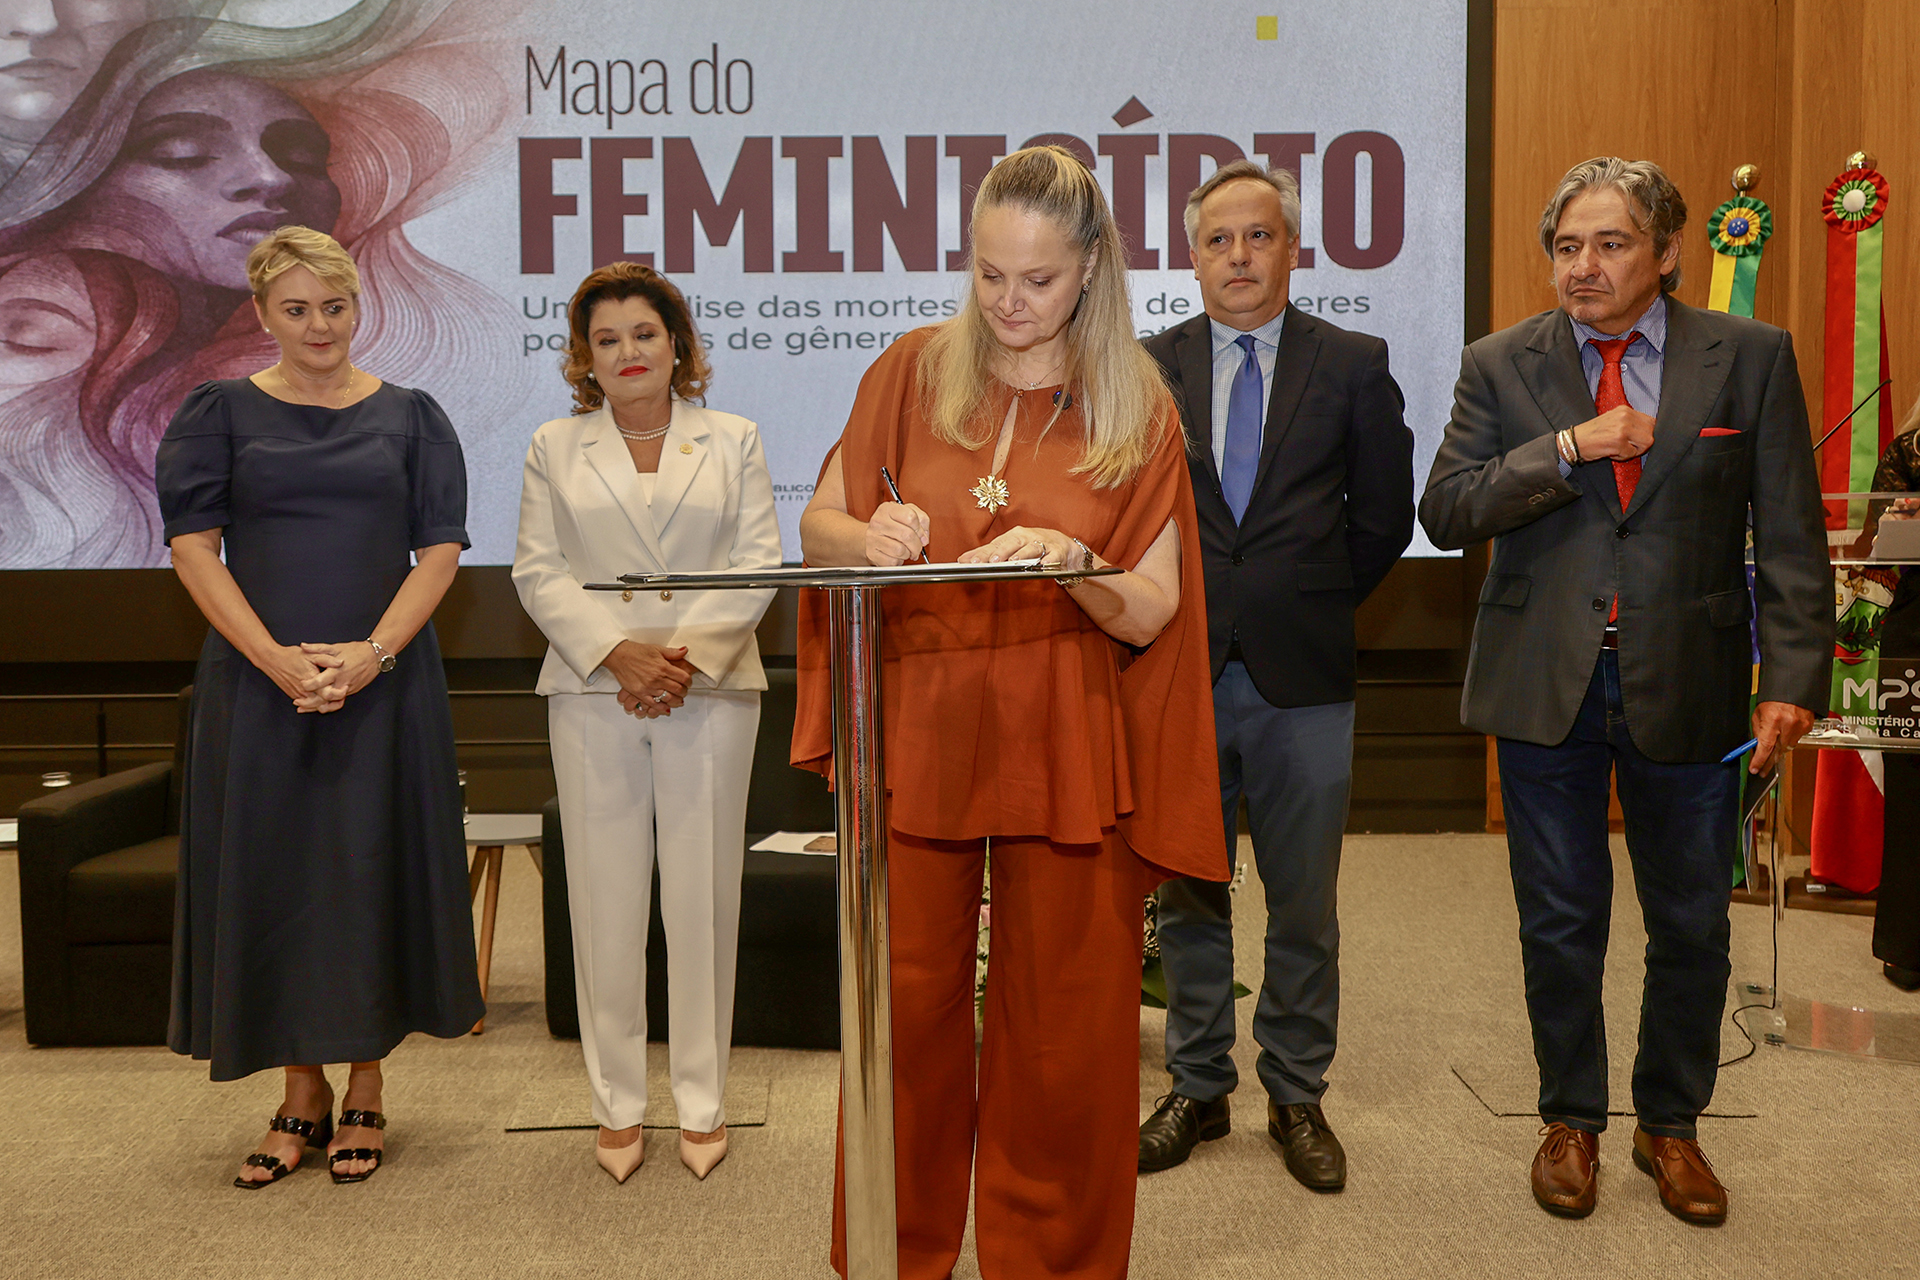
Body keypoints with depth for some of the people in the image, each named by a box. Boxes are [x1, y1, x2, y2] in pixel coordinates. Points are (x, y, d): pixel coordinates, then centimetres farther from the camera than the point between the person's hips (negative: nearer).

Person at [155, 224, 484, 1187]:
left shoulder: (409, 417, 7)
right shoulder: (220, 414, 6)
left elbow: (440, 549, 1)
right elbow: (194, 547, -1)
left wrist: (370, 655, -13)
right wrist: (279, 661, -13)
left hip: (384, 681, 0)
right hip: (258, 683, 0)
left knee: (374, 873, 3)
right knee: (270, 874, 3)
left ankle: (364, 1093, 18)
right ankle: (301, 1095, 19)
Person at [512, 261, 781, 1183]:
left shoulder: (734, 441, 11)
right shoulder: (555, 449, 12)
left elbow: (758, 563, 2)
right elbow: (538, 572, 4)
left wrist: (688, 653, -12)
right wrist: (617, 651, -12)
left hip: (711, 689, 0)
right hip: (593, 693, 1)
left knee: (703, 897, 1)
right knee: (606, 900, 2)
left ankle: (702, 1103, 13)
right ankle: (618, 1105, 14)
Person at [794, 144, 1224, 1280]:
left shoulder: (1137, 409, 2)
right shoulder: (914, 372, 5)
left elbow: (1148, 617, -2)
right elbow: (815, 529, 8)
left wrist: (1074, 563, -21)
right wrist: (868, 535, -14)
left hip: (1066, 750, -1)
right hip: (916, 732, 1)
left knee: (1061, 1031, 7)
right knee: (906, 1007, 8)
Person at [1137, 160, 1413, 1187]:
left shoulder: (1354, 366, 4)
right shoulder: (1147, 369, 7)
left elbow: (1384, 515, 7)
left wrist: (1311, 604, 6)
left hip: (1303, 677, -1)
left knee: (1304, 905, 7)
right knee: (1186, 898, 11)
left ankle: (1297, 1097, 24)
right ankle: (1197, 1090, 26)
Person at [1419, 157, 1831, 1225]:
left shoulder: (1751, 358, 0)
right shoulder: (1501, 366, 2)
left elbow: (1791, 535, -2)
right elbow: (1445, 512, -7)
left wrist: (1794, 678, -10)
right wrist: (1567, 448, -18)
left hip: (1688, 687, 0)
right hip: (1545, 686, 0)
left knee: (1692, 925, 12)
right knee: (1561, 923, 10)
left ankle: (1672, 1125, 33)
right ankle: (1572, 1120, 30)